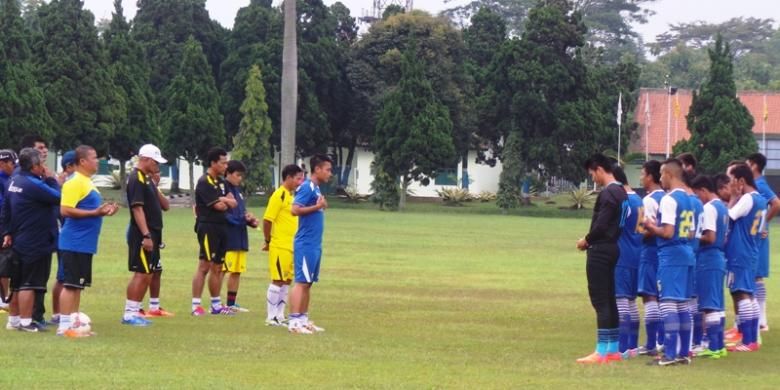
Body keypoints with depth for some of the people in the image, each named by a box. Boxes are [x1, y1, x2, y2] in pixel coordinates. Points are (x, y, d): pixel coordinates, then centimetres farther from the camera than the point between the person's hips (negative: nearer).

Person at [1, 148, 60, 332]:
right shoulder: (33, 184, -21)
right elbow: (58, 197, -20)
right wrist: (50, 179, -7)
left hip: (20, 241, 9)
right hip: (36, 243, -9)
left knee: (18, 283, 16)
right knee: (30, 283, -5)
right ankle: (25, 322, -4)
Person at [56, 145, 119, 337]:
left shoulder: (87, 182, 17)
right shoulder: (74, 183, -14)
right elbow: (66, 210, -22)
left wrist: (103, 211, 10)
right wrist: (95, 212, -24)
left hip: (85, 244, 10)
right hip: (75, 243, -10)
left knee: (78, 285, 12)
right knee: (70, 284, -7)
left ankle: (74, 323, 17)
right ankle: (64, 325, -5)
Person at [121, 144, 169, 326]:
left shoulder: (147, 179, 16)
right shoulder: (136, 179, -13)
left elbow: (163, 206, 22)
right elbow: (137, 208, -21)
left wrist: (156, 187, 7)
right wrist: (146, 235, -24)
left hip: (151, 234, 10)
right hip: (142, 235, -10)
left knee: (147, 275, 11)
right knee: (141, 274, -8)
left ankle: (134, 312, 15)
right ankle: (129, 313, -5)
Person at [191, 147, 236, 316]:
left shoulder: (221, 182, 16)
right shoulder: (204, 182, -12)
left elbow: (233, 203, 9)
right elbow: (218, 206, -17)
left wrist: (222, 200, -9)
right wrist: (225, 202, 3)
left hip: (221, 227, 9)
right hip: (208, 227, -9)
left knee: (217, 267, 12)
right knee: (204, 266, -11)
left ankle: (216, 304, 18)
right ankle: (196, 305, -10)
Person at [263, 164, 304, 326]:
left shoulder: (291, 196, 15)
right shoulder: (279, 195, -13)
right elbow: (267, 219, -16)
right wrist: (268, 241, -10)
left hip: (291, 246, 9)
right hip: (279, 247, -9)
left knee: (286, 281, 11)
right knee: (277, 281, -5)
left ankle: (279, 316, 16)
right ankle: (271, 317, 1)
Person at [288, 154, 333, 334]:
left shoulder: (316, 189, 15)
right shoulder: (307, 187, -13)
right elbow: (295, 210, -23)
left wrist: (321, 206, 8)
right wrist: (317, 207, -22)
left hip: (314, 245, 10)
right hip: (306, 244, -10)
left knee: (308, 282, 12)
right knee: (301, 282, -10)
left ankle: (303, 319, 17)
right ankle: (294, 321, -11)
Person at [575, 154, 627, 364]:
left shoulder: (607, 193, -16)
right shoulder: (621, 192, 13)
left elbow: (601, 225, -21)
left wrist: (586, 240, -5)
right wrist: (592, 240, 12)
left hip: (600, 251, -10)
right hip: (613, 248, 10)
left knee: (600, 300, -8)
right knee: (609, 299, 13)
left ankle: (601, 351, -9)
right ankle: (613, 349, 17)